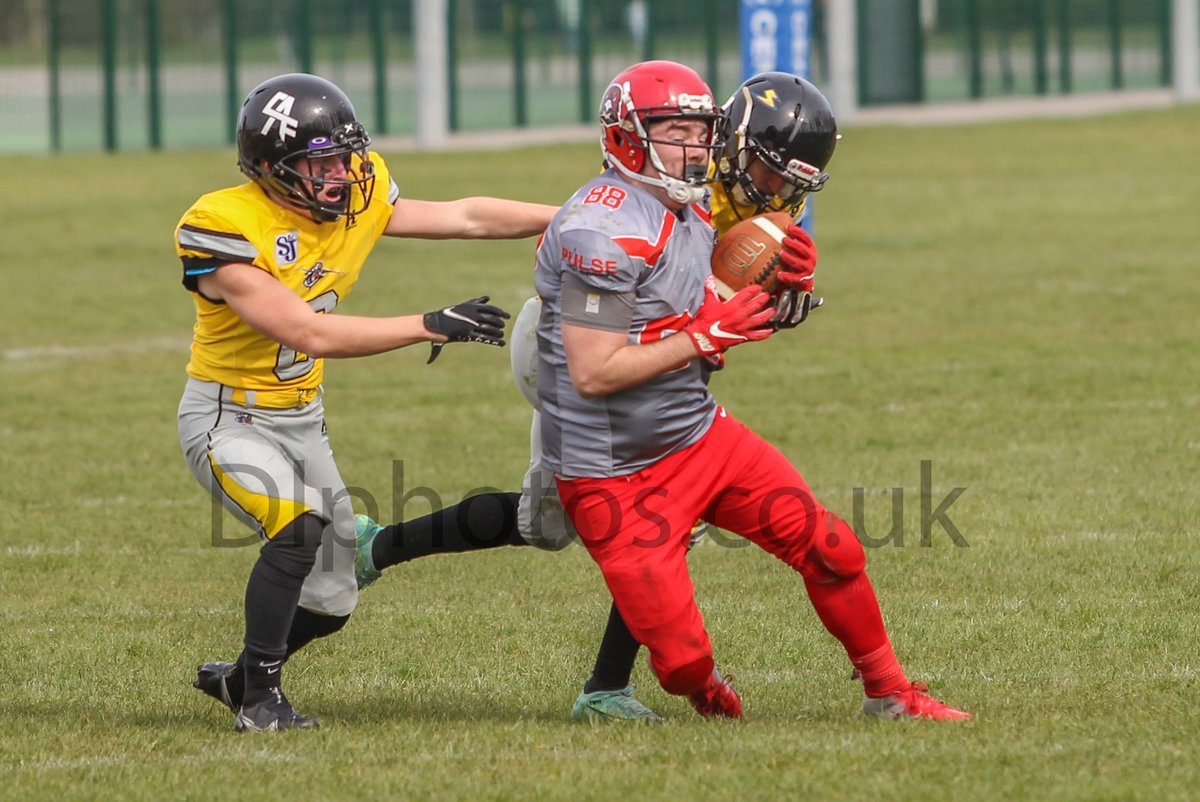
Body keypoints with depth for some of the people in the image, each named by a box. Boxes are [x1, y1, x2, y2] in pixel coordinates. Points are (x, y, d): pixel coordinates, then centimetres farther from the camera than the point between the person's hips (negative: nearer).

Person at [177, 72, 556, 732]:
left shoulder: (353, 200, -6)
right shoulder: (226, 230, -27)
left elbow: (465, 218, 1)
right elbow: (309, 334, -32)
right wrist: (431, 326, -32)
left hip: (301, 419, 7)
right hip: (227, 420, -7)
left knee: (331, 601, 9)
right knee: (298, 526, -31)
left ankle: (239, 678, 36)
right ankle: (259, 698, -15)